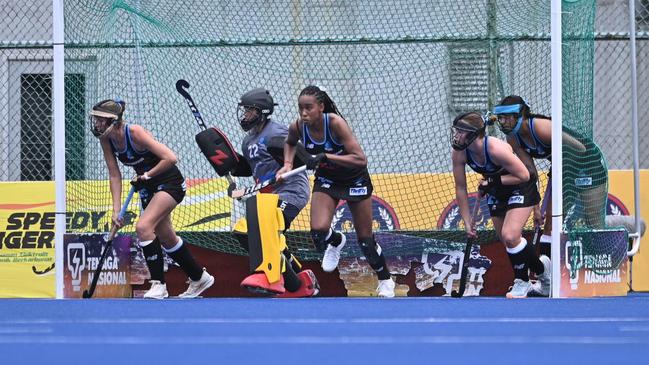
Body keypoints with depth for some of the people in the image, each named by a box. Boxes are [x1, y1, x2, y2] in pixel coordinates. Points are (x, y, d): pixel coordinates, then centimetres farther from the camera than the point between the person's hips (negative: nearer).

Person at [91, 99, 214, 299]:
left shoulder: (135, 133, -27)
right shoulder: (106, 140, -7)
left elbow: (170, 158, -29)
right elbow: (114, 175, -3)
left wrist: (146, 176, -22)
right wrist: (116, 210, -9)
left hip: (170, 183, -8)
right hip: (148, 187, 8)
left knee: (143, 226, -24)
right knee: (166, 239, 16)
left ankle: (158, 285, -17)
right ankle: (199, 278, 36)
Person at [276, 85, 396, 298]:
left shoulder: (335, 123, -32)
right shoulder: (298, 127, -18)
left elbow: (361, 159, -38)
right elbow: (290, 143, 9)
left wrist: (325, 157, -44)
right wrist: (288, 163, -9)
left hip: (355, 180, -3)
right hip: (326, 180, 3)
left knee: (365, 239, 5)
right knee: (318, 231, -19)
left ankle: (385, 280, 30)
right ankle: (336, 241, 18)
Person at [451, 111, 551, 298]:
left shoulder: (496, 149, -35)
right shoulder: (458, 154, -18)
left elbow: (524, 175, -25)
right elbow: (460, 188, -7)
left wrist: (493, 181, -29)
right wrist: (467, 222, -7)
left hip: (520, 187, -7)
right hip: (496, 192, 7)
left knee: (509, 236, -20)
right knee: (506, 240, 10)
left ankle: (522, 282, 5)